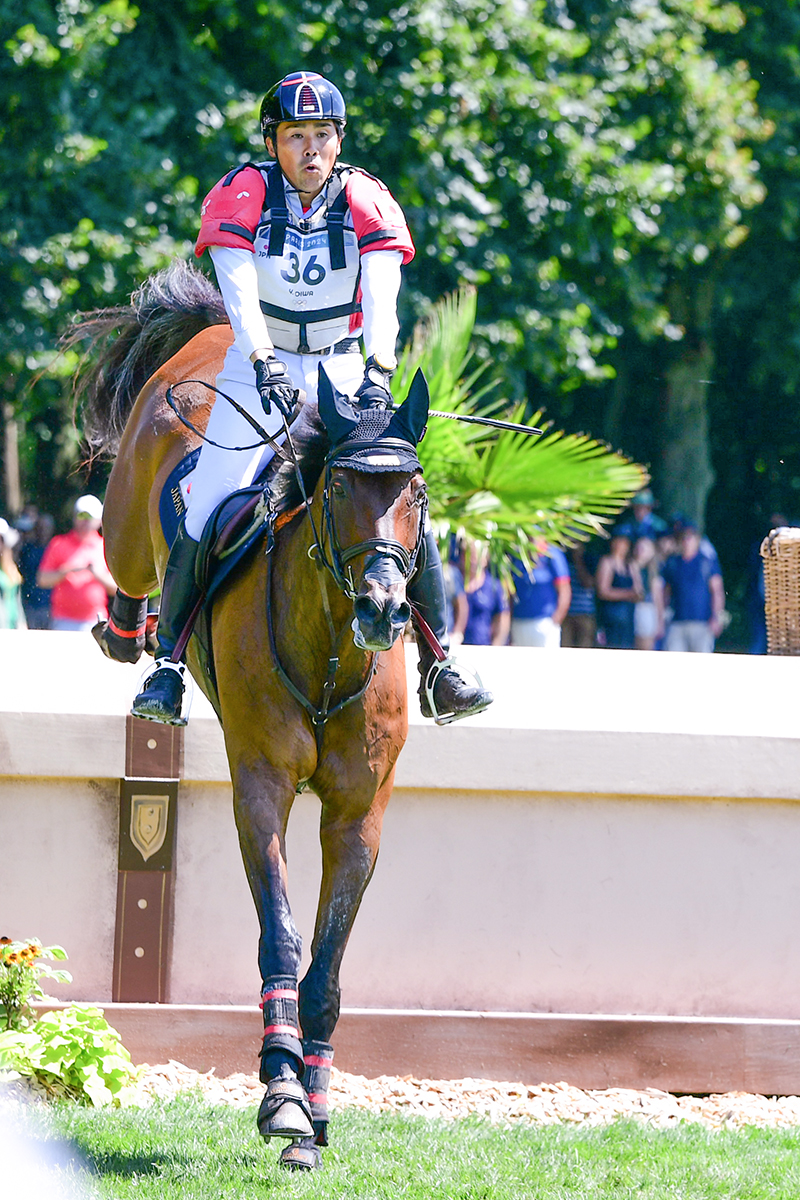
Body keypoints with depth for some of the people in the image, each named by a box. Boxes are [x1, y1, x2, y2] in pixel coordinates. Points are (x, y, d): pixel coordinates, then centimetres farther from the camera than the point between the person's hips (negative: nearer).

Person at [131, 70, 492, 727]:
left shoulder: (366, 201, -9)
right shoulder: (242, 195, -12)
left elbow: (382, 296, -22)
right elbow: (240, 292, -24)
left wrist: (379, 371, -40)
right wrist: (264, 362, -41)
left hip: (344, 370, 1)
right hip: (261, 366, -1)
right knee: (207, 514, -14)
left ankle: (437, 668, -3)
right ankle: (169, 661, 0)